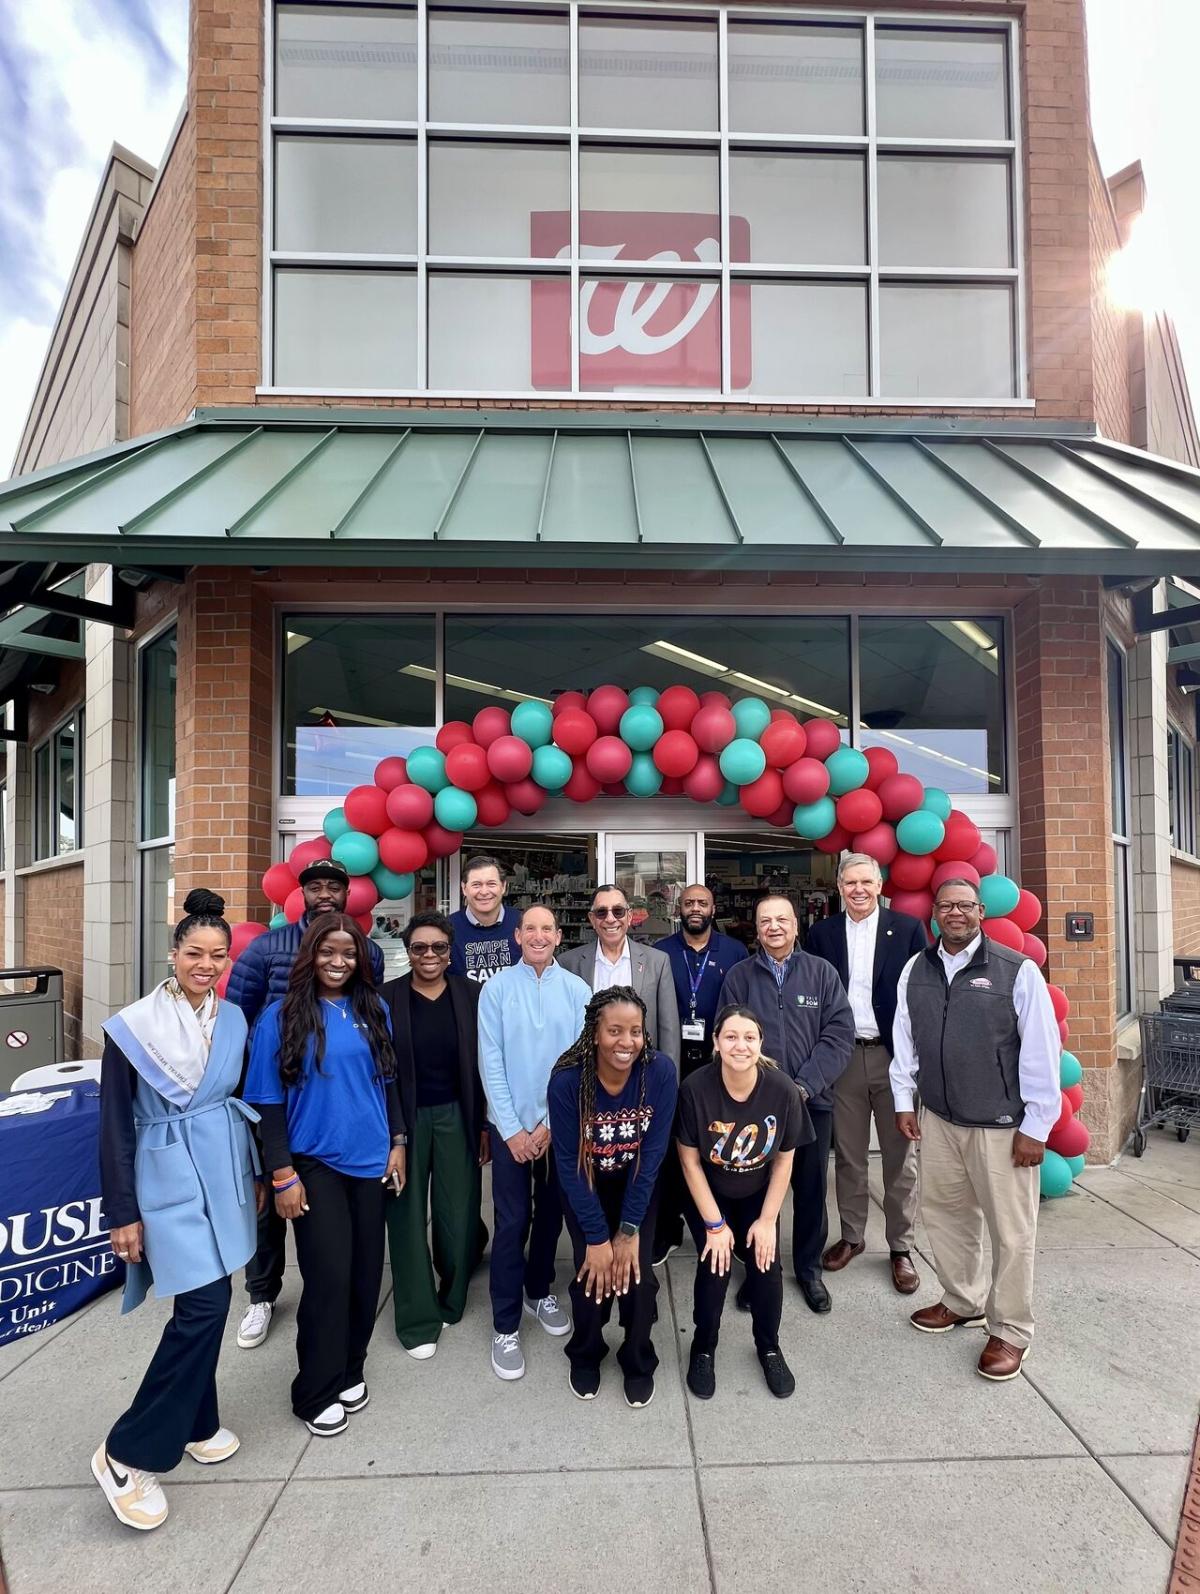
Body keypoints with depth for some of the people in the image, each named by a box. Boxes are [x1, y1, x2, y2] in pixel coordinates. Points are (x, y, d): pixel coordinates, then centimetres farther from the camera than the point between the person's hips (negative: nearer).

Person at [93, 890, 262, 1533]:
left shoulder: (235, 1021, 2)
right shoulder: (133, 1027, -12)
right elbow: (114, 1126, -9)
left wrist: (255, 1173, 17)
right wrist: (122, 1214, -8)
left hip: (224, 1174, 5)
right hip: (170, 1178, -5)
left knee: (203, 1306, 12)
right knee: (205, 1304, -11)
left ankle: (193, 1424, 32)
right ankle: (126, 1454, 4)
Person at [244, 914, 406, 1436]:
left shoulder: (373, 1010, 4)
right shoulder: (282, 1017, -8)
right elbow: (269, 1101, -7)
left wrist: (397, 1144, 7)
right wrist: (282, 1175, -9)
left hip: (370, 1161, 4)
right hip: (315, 1165, -4)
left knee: (365, 1272, 10)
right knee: (329, 1276, -3)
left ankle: (349, 1372, 32)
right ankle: (315, 1393, 18)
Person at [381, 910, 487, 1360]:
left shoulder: (470, 994, -2)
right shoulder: (386, 997, -5)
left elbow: (483, 1064, 0)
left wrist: (486, 1125, -1)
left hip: (456, 1116, 1)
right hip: (403, 1118, 0)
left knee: (458, 1216, 7)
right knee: (408, 1218, 8)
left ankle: (451, 1300, 31)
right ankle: (417, 1319, 22)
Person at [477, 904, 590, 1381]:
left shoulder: (576, 990, -5)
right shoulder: (497, 987, -8)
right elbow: (490, 1061, -8)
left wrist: (550, 1124, -7)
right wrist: (512, 1128, -9)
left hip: (562, 1123, 2)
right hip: (510, 1124, -2)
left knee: (551, 1213, 16)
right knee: (512, 1221, 2)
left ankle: (539, 1292, 37)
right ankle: (505, 1326, 15)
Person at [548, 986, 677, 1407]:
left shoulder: (661, 1071, -28)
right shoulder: (567, 1079, -30)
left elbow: (653, 1153, -19)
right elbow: (569, 1163, -20)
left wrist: (629, 1228, -16)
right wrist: (597, 1236, -17)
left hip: (637, 1185, 1)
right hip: (585, 1188, -1)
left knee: (637, 1276, -6)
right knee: (592, 1275, -7)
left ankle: (638, 1363, 24)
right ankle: (585, 1357, 25)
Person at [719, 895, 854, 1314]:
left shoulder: (821, 972, -1)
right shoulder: (738, 977, 1)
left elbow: (839, 1034, -6)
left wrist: (804, 1085, -13)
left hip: (812, 1102, 0)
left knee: (811, 1189, 11)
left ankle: (809, 1267, 31)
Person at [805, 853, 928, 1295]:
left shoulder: (908, 928, -2)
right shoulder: (822, 933, 4)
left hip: (894, 1056, -2)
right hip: (842, 1056, 2)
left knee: (900, 1157, 7)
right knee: (847, 1155, 13)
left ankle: (901, 1248, 20)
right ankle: (851, 1236, 28)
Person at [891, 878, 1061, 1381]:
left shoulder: (1017, 971, -12)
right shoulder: (916, 970, 3)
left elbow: (1042, 1051, -10)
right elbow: (905, 1040, 9)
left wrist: (1035, 1127, -9)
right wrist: (904, 1102, 8)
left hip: (1001, 1125, -4)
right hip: (937, 1119, 5)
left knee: (1010, 1229, 6)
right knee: (944, 1213, 17)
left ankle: (1010, 1331, 26)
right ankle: (963, 1301, 39)